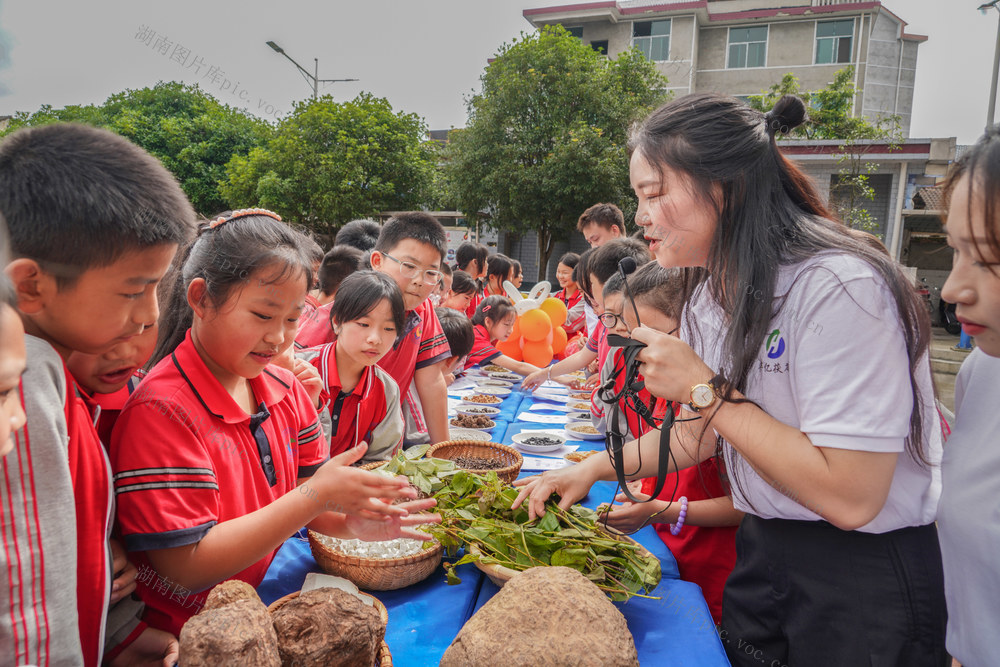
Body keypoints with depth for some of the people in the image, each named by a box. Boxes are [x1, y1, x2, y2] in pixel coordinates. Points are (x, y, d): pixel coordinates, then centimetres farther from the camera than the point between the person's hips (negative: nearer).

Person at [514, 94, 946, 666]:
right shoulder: (714, 300, 2)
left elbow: (850, 497, -30)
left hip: (863, 579, -7)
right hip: (761, 553, 8)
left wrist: (704, 387, -26)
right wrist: (593, 468, 1)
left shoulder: (840, 288, -26)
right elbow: (699, 435, 12)